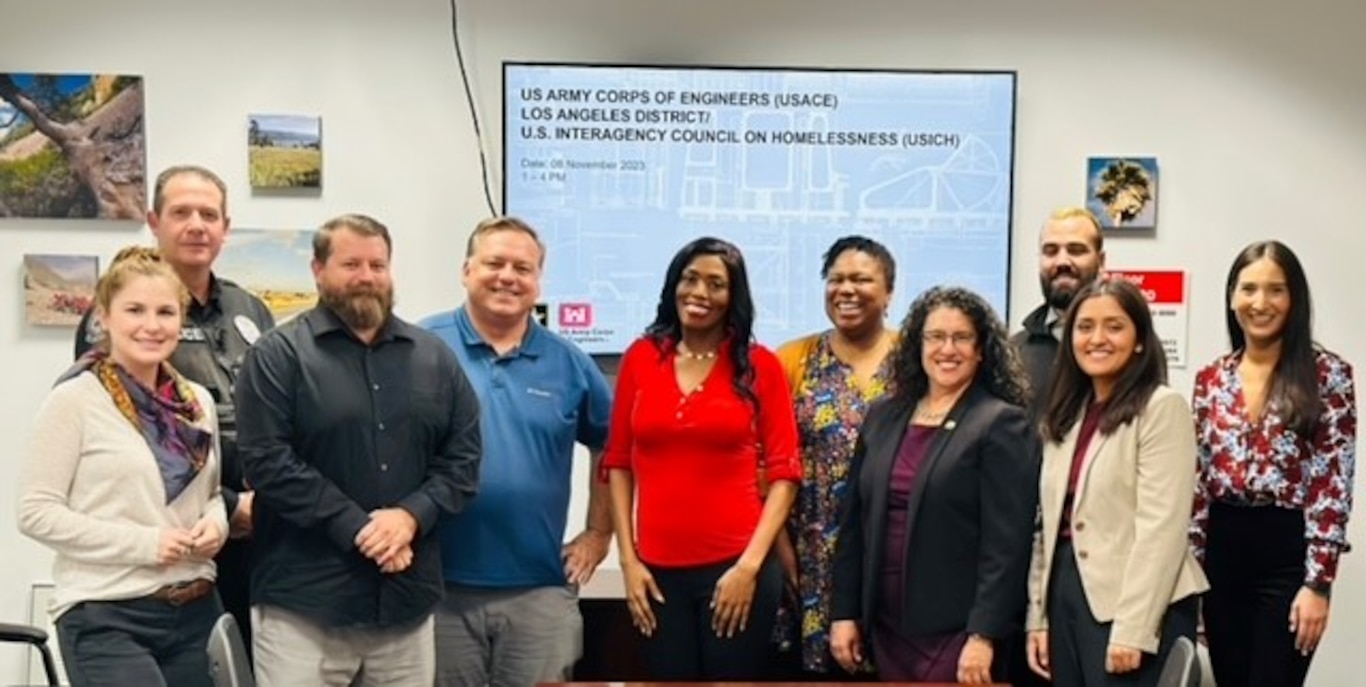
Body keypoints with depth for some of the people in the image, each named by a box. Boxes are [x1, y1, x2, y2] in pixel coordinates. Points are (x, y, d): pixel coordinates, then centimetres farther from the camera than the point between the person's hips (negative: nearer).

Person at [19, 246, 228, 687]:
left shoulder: (198, 402, 9)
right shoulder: (74, 399, -7)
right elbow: (37, 512, -10)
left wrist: (215, 523, -2)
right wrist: (144, 542, -17)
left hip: (195, 612, 6)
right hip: (105, 617, -6)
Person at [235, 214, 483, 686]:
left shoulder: (434, 357, 12)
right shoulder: (278, 355, -1)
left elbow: (463, 456, 7)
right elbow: (267, 461, -11)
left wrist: (411, 515, -11)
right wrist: (356, 529, -16)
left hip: (407, 600, 4)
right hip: (304, 601, -4)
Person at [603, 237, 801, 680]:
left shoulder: (760, 365, 0)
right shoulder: (641, 358, 5)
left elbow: (784, 472, -2)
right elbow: (618, 462, 7)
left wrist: (750, 564, -8)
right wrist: (628, 559, 2)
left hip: (737, 566, -1)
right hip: (659, 569, 2)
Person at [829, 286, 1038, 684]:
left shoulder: (1002, 424, -5)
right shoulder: (883, 417, 11)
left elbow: (1006, 543, -12)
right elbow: (854, 523, 12)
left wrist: (983, 635, -16)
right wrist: (844, 612, 8)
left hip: (957, 631, -5)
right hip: (887, 627, 5)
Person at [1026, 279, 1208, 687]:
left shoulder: (1162, 408, -8)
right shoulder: (1066, 416, 14)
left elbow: (1162, 527, -15)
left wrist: (1131, 630, -19)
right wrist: (1038, 616, 8)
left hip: (1136, 609, -7)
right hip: (1067, 597, 7)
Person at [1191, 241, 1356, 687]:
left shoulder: (1328, 375, -5)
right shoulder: (1211, 379, 7)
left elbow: (1334, 485, -9)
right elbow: (1197, 480, 9)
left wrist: (1318, 582, -13)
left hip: (1289, 552, -4)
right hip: (1222, 550, 4)